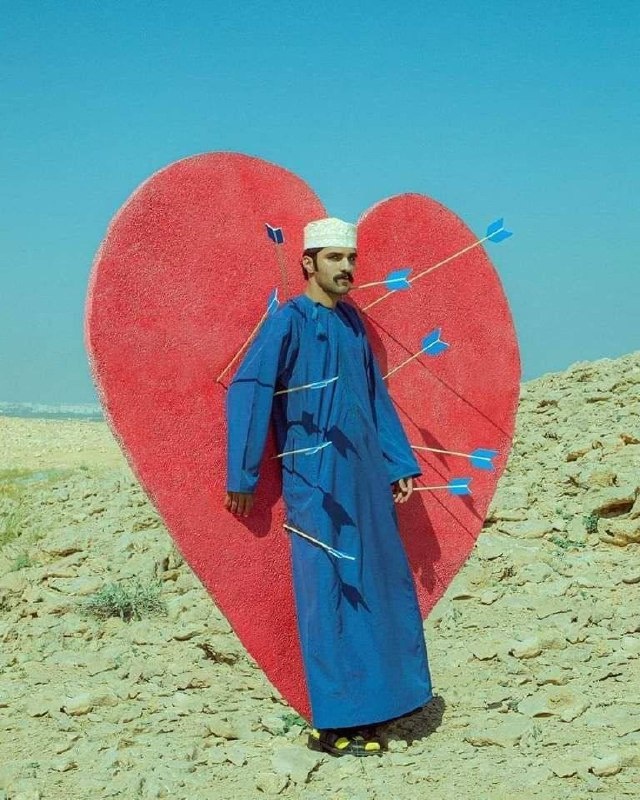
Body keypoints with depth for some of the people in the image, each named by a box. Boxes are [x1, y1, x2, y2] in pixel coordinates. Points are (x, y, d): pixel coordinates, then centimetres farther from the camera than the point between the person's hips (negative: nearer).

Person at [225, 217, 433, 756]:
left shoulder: (352, 320, 14)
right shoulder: (290, 321, -8)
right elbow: (246, 390, -13)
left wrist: (398, 463, 15)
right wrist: (242, 476, -15)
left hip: (364, 477, 7)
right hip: (316, 482, -7)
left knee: (382, 585, 9)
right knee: (330, 592, -5)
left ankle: (374, 704, 20)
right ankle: (333, 726, 2)